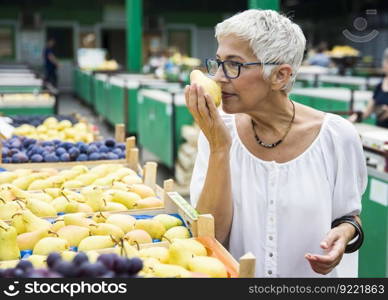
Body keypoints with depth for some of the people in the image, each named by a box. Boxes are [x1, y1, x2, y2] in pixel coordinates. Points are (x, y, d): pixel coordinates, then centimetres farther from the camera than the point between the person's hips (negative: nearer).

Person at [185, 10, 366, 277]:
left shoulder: (337, 136, -7)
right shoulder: (218, 131, -4)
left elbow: (348, 215, 7)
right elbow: (210, 235, -10)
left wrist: (345, 232, -13)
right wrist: (219, 148, -18)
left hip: (310, 273, 1)